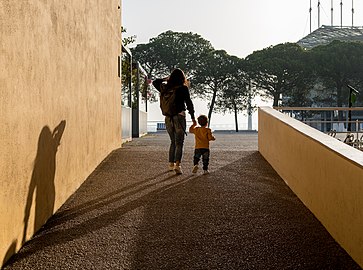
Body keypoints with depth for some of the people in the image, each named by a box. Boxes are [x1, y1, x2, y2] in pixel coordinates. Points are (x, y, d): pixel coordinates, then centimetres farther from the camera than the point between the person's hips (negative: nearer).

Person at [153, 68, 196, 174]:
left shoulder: (166, 88, 4)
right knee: (179, 143, -5)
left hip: (168, 118, 5)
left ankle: (171, 164, 22)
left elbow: (155, 82, 23)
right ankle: (177, 164, -21)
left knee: (173, 142, 19)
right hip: (179, 117, -5)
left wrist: (166, 78, 23)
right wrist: (192, 117, -2)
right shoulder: (183, 88, -7)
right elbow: (189, 103, -8)